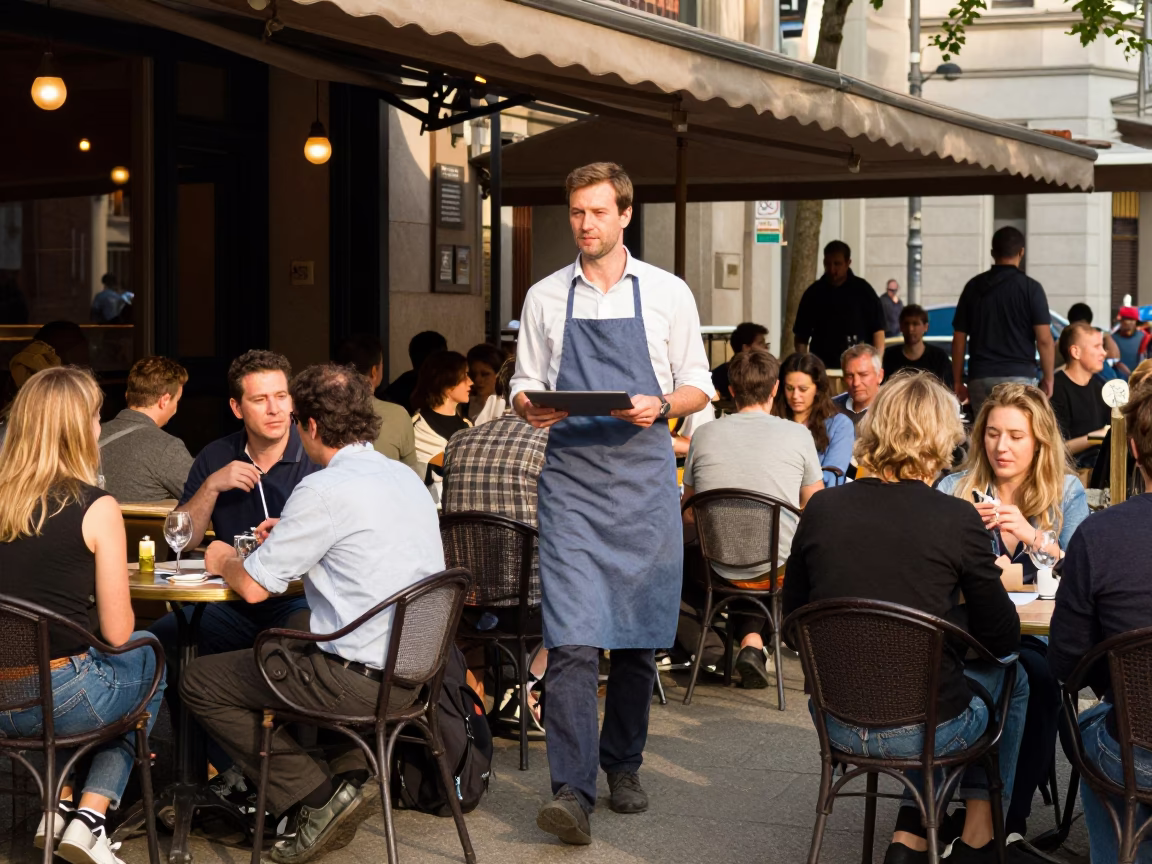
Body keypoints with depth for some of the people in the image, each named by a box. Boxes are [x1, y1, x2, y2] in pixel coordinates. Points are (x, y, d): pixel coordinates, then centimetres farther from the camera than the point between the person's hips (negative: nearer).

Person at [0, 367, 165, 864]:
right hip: (58, 700, -5)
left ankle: (59, 805, 18)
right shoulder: (96, 508, -13)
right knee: (149, 660, 26)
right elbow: (117, 634, -8)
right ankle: (90, 816, 15)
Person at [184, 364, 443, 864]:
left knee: (199, 683, 7)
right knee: (272, 649, 32)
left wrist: (223, 560, 9)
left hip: (360, 681, -9)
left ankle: (320, 797, 0)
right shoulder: (405, 477, 10)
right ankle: (347, 776, 16)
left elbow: (254, 587, -13)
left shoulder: (324, 490, -16)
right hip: (414, 669, 9)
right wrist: (292, 537, 25)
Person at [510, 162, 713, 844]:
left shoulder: (668, 294, 6)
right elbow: (526, 388, 13)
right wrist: (528, 404, -10)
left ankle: (624, 766, 26)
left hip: (644, 479, 1)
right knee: (572, 640, -12)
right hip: (570, 480, -1)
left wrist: (661, 406, -12)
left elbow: (699, 389, 8)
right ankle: (573, 792, -14)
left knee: (640, 637, 9)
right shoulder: (545, 299, 9)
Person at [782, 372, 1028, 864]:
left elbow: (793, 616, 7)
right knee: (1010, 680, 27)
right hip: (922, 731, -4)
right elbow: (1003, 637, -5)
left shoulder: (821, 509, -4)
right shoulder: (957, 520, -14)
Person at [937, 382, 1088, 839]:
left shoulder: (1066, 491, 7)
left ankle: (1011, 820, -19)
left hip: (1039, 635, 0)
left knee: (1036, 674, -34)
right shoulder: (955, 489, 8)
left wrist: (1032, 536, -19)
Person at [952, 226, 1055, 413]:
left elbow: (959, 339, 9)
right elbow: (1044, 340, -7)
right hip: (1018, 376, -3)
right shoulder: (1030, 287, -2)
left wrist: (957, 381, 14)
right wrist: (1048, 379, 2)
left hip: (980, 377, 3)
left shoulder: (974, 286, 9)